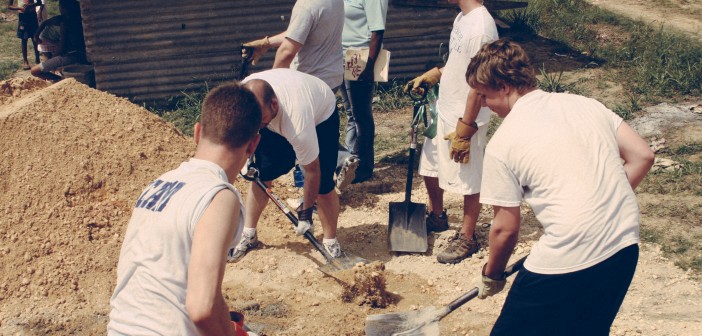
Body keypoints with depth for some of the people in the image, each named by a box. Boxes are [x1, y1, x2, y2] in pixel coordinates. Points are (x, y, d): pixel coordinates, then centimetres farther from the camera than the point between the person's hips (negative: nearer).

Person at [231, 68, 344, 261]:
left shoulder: (299, 126, -46)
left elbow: (312, 170, -29)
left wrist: (306, 212, -19)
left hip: (321, 116, -5)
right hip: (276, 121, 5)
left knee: (323, 185, -14)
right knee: (260, 175, -2)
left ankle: (330, 242, 6)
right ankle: (248, 235, 13)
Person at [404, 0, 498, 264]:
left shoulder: (481, 27, -24)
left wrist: (464, 131, -21)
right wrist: (428, 77, 11)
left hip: (465, 121, -10)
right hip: (444, 112, 10)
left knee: (468, 181, 6)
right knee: (430, 167, 22)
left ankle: (467, 238, 23)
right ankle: (437, 217, 45)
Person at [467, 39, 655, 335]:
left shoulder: (502, 143, -4)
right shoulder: (584, 103, 10)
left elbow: (505, 229, 1)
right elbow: (642, 157, 9)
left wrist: (491, 275, 18)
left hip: (568, 259, -7)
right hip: (625, 248, 7)